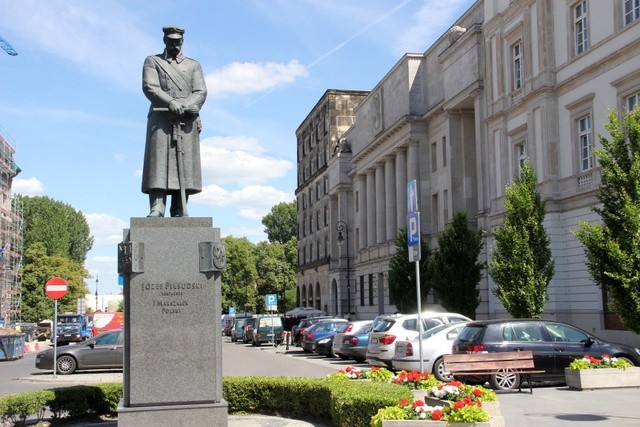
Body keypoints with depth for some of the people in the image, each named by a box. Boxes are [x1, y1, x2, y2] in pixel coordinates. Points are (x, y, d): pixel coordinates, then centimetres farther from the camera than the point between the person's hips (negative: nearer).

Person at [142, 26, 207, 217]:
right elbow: (149, 87, -2)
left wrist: (184, 107, -13)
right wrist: (171, 103, -19)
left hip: (187, 123, 2)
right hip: (161, 121, -2)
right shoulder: (152, 61, 16)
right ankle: (157, 208, -18)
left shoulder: (193, 65, 22)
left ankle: (179, 212, -4)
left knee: (185, 167, -5)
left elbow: (201, 92, 8)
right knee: (158, 164, -12)